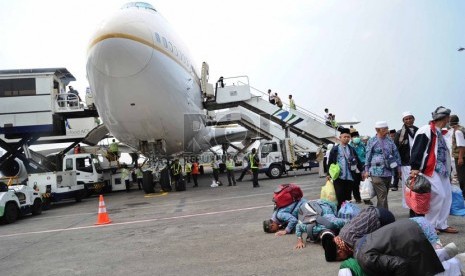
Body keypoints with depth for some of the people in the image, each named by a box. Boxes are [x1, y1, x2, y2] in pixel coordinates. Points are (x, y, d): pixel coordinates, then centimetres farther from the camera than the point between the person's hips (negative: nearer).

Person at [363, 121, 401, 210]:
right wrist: (366, 170, 1)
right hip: (377, 172, -5)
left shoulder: (390, 141, 10)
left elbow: (396, 153, 15)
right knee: (382, 195, -11)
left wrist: (398, 167, 11)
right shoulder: (372, 141, -1)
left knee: (383, 195, 11)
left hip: (388, 171, 5)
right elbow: (368, 156, 2)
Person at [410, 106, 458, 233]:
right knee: (438, 195, -11)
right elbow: (417, 149, -19)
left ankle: (441, 225, 20)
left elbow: (442, 152, 20)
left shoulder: (438, 132, 16)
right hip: (430, 170, -10)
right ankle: (429, 225, 3)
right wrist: (415, 168, -23)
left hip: (442, 170, 10)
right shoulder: (426, 130, -13)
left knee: (446, 196, 10)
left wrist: (447, 169, 17)